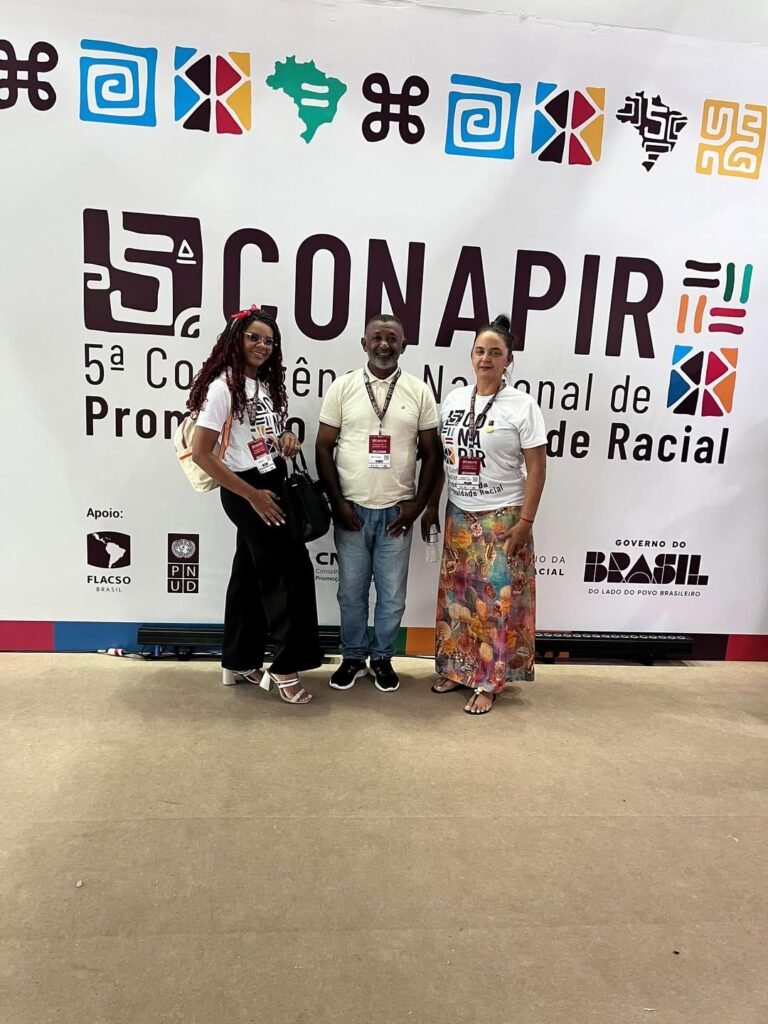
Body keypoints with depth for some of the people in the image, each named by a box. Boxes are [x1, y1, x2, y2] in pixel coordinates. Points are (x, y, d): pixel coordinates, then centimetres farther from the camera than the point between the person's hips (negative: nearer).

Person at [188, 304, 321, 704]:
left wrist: (286, 438, 0)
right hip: (247, 491, -8)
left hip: (272, 485, 8)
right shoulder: (223, 386, -14)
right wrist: (252, 495, -19)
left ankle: (239, 664, 25)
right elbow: (201, 453, -18)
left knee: (250, 574, 13)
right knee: (293, 572, -7)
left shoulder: (266, 383, 11)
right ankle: (286, 668, 5)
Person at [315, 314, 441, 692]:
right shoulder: (342, 387, 0)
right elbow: (324, 448, 1)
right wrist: (337, 501, -5)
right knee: (351, 592, 10)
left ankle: (382, 658, 28)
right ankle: (353, 657, 28)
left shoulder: (419, 391, 1)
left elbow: (431, 453, 4)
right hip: (352, 509, 0)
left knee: (392, 594, 9)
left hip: (396, 512, 0)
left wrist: (417, 504, -3)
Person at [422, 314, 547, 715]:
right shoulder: (453, 399, 5)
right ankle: (456, 669, 26)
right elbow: (439, 458, 11)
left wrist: (525, 521, -13)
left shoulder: (522, 405, -8)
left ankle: (487, 682, 12)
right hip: (459, 516, 5)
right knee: (456, 596, 11)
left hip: (502, 518, -5)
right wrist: (431, 506, 10)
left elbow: (536, 468, -9)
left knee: (496, 600, 0)